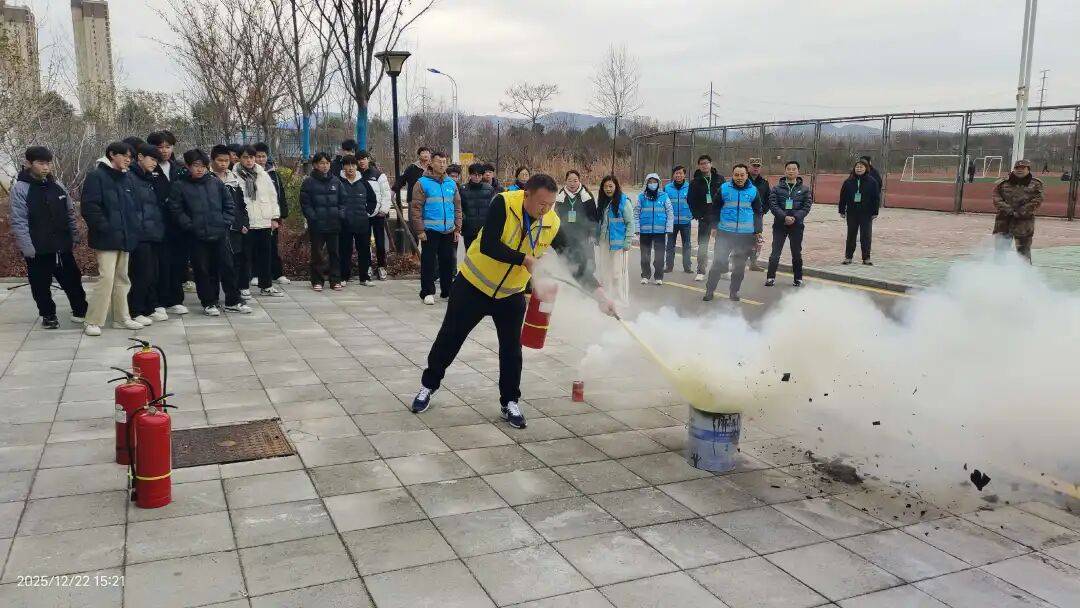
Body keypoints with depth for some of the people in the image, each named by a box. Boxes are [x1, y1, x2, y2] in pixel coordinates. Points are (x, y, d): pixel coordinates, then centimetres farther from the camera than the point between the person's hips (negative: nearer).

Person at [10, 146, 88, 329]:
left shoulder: (58, 186, 7)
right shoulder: (20, 188, -8)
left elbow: (70, 214, 14)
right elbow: (19, 221, -11)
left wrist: (74, 237, 9)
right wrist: (28, 248, -16)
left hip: (62, 246, 4)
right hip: (37, 250, -4)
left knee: (73, 279, 11)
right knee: (41, 285, 7)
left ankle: (80, 310, 26)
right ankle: (48, 315, 23)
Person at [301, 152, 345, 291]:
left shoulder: (336, 181, 11)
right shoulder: (309, 182, -1)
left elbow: (342, 201, 14)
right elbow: (305, 203, -4)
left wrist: (341, 215, 0)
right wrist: (313, 217, -14)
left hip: (334, 224, 3)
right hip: (317, 225, -3)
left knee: (334, 252, 7)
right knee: (317, 253, 2)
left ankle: (335, 280, 13)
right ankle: (317, 281, 10)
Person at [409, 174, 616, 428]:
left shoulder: (552, 223, -14)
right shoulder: (503, 204, -25)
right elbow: (488, 246, -33)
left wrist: (598, 292, -19)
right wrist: (526, 260, -35)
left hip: (511, 293, 3)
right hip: (474, 284, -2)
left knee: (511, 348, 3)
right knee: (450, 337, 8)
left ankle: (510, 403, 20)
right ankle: (428, 386, 28)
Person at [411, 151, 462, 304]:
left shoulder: (451, 183, 10)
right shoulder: (423, 183, -4)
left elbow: (457, 207, 14)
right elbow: (416, 208, -6)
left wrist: (457, 229, 8)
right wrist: (420, 230, -11)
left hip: (449, 232, 4)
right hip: (430, 231, -4)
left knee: (449, 262, 9)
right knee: (428, 262, -1)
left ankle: (447, 291, 21)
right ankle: (427, 292, 8)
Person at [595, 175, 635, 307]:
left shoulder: (624, 201, -8)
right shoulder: (602, 202, 12)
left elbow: (630, 223, -9)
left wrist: (628, 242, -13)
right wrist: (597, 239, 12)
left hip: (618, 243, -6)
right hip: (603, 242, 7)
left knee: (618, 272, -4)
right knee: (603, 271, 11)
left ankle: (621, 301, 6)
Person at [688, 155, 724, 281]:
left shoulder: (719, 178, 2)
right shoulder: (696, 182, 1)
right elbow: (690, 200, 2)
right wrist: (697, 215, -7)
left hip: (719, 216, 1)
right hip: (704, 218, -1)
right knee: (702, 245, 1)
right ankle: (701, 271, 6)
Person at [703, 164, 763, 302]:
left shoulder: (753, 191, 2)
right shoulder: (724, 188, -1)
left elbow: (757, 212, 11)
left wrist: (758, 231, 7)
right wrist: (714, 226, 3)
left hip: (746, 234, 2)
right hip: (725, 232, -2)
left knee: (740, 265, 8)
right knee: (719, 262, -5)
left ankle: (734, 291, 21)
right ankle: (709, 290, 5)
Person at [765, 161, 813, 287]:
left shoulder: (804, 189, 3)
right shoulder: (777, 187, 1)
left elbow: (807, 206, -3)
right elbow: (772, 204, -6)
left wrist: (795, 218, -16)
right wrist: (784, 217, -18)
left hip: (797, 225, 0)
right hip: (779, 224, 0)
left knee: (797, 253, 10)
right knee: (775, 252, 0)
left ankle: (798, 278, 20)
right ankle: (771, 277, 7)